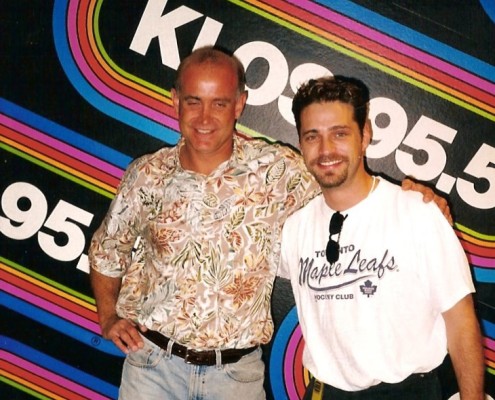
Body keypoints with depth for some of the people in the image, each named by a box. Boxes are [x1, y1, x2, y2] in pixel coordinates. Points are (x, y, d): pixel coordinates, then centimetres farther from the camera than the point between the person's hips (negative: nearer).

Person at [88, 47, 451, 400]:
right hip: (153, 360, 2)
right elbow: (107, 250, 11)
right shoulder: (146, 176, -3)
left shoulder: (278, 170, -9)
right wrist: (109, 318, 4)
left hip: (238, 369, -1)